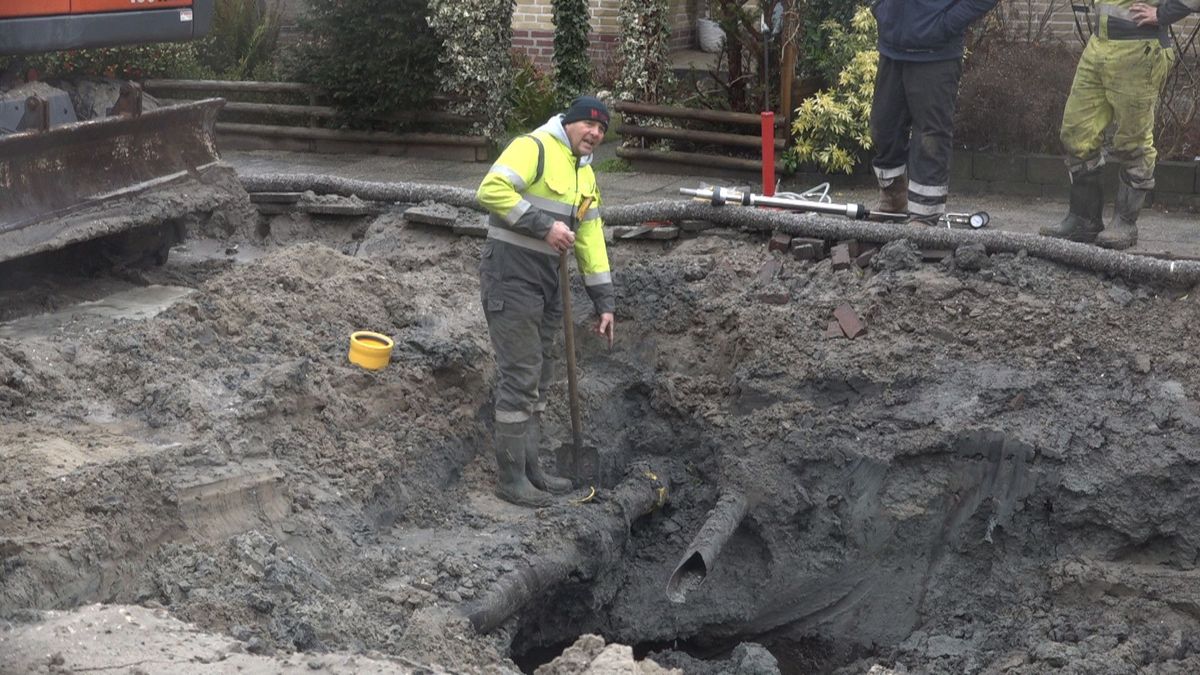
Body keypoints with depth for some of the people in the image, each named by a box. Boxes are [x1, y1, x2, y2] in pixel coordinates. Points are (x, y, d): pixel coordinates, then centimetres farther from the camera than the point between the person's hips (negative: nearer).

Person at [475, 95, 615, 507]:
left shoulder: (586, 176, 17)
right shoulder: (534, 148, -11)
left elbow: (590, 240, 18)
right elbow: (491, 191, -24)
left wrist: (604, 302, 14)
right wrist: (544, 225, -23)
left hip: (547, 280, 9)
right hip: (511, 276, -9)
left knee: (538, 378, 14)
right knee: (520, 377, -7)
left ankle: (530, 471, 25)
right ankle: (510, 479, 2)